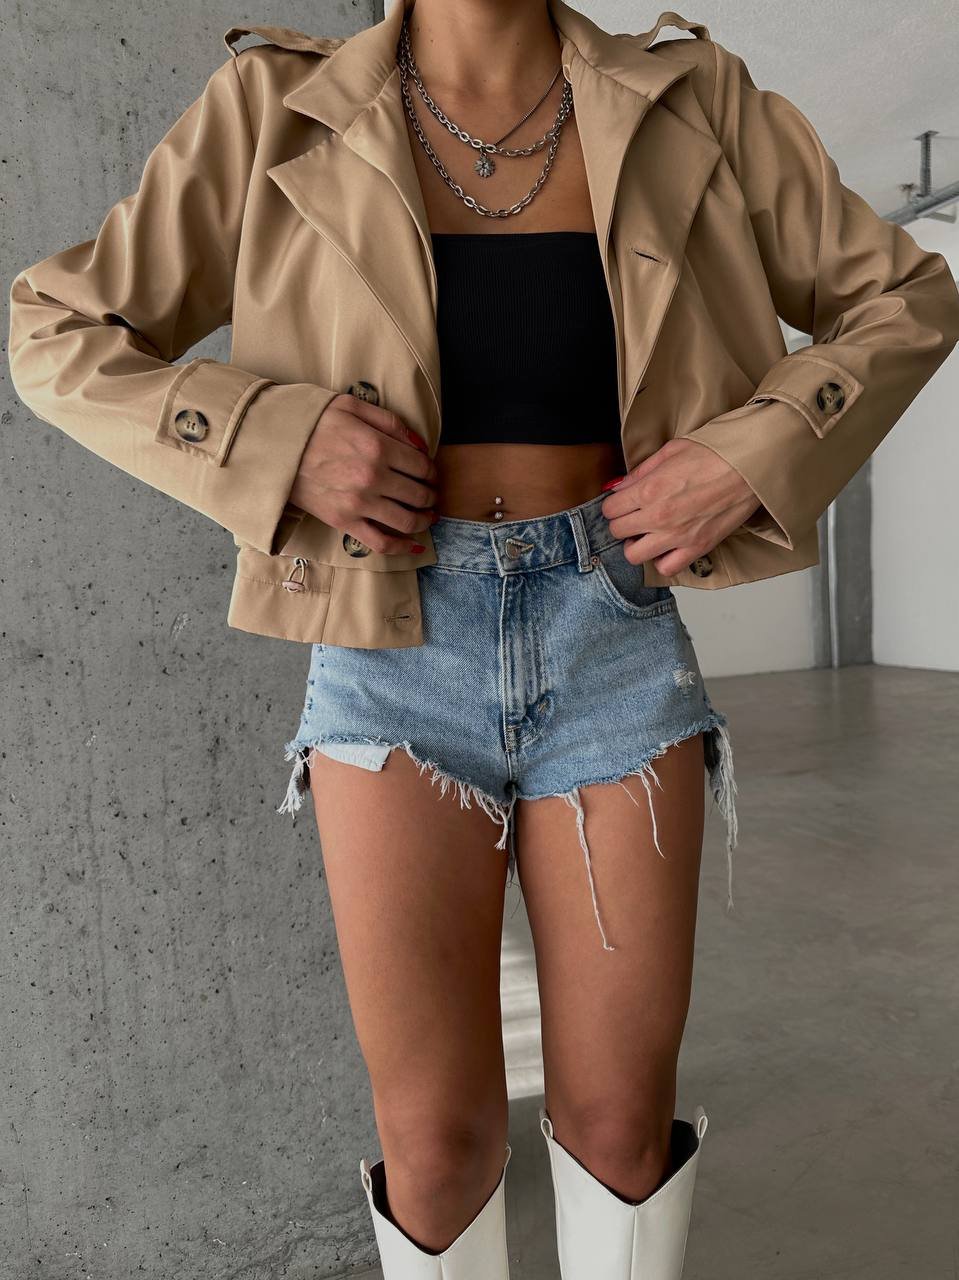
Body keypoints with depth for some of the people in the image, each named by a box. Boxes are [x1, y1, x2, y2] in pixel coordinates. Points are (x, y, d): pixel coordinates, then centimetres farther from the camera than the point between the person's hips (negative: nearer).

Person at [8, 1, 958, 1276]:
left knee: (622, 1116, 8)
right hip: (396, 653, 0)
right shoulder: (283, 116, 1)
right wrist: (280, 440, -13)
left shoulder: (686, 105, 4)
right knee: (440, 1134, 4)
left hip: (615, 634, 2)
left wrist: (752, 458, -7)